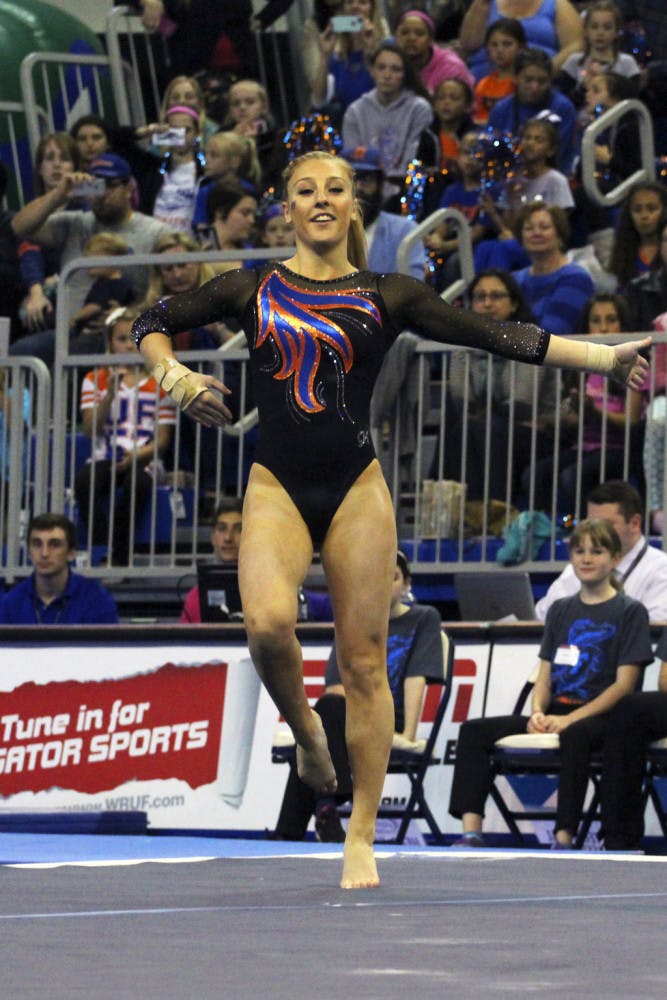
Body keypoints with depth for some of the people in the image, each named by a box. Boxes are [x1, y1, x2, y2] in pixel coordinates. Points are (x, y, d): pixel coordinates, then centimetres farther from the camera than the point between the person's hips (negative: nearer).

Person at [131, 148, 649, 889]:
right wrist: (173, 374, -7)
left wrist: (607, 356, -3)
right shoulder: (253, 289, 8)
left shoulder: (386, 297, 7)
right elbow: (154, 322, 14)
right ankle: (304, 734, 4)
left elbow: (496, 336, 3)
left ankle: (361, 838, 7)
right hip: (277, 487, 0)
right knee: (268, 622, -27)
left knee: (364, 661, -2)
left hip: (356, 489, 1)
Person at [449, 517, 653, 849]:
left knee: (574, 734, -41)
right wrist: (538, 712, -6)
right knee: (474, 731, -11)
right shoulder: (561, 611, 19)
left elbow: (624, 684, -8)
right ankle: (471, 832, -22)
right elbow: (545, 674, 17)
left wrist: (571, 719, -18)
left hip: (601, 717, -7)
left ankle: (564, 839, -43)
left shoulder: (630, 612, 1)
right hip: (557, 712, 7)